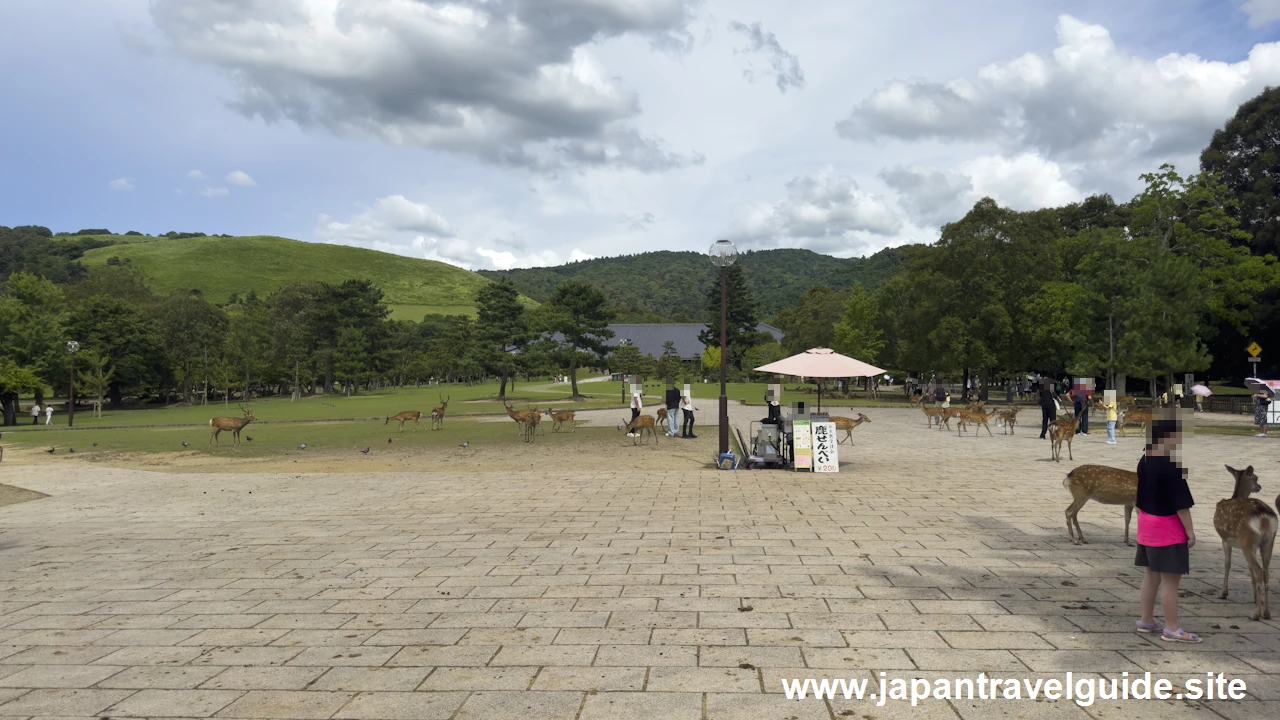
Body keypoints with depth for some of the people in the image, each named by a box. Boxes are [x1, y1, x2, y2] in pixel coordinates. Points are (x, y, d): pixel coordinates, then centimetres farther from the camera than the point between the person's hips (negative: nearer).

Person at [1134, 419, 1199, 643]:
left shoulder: (1144, 462, 7)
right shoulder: (1170, 466, -20)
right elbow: (1180, 503, -19)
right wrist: (1190, 530, -11)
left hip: (1147, 525, 9)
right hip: (1168, 528, -9)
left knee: (1152, 574, 15)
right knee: (1170, 578, -2)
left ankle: (1146, 621, 22)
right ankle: (1172, 629, 4)